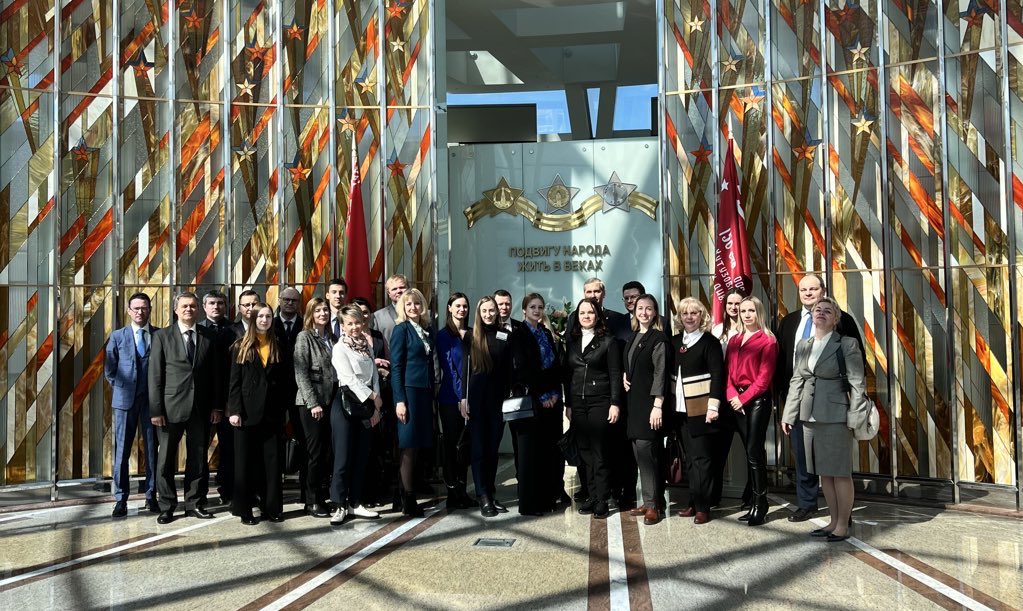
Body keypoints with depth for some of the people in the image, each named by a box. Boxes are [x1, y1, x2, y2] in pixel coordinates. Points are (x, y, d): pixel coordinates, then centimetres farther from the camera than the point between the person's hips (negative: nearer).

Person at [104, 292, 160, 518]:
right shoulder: (117, 336, 6)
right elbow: (109, 370, 10)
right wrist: (122, 387, 3)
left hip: (152, 399, 0)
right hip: (125, 399, 0)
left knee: (152, 449, 6)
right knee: (122, 450, 1)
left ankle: (151, 496, 15)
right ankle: (121, 499, 8)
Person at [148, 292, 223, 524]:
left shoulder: (208, 337, 8)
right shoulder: (162, 336, 2)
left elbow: (216, 374, 9)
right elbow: (155, 376, -2)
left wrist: (216, 406, 3)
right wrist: (156, 409, -8)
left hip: (200, 408, 2)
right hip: (171, 407, -2)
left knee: (198, 458, 8)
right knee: (166, 459, 3)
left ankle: (195, 504, 19)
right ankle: (167, 507, 15)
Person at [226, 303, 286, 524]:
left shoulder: (278, 347, 10)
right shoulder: (241, 347, 3)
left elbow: (285, 379, 9)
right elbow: (234, 381, -1)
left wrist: (285, 408, 1)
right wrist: (234, 410, -10)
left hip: (272, 411, 2)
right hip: (248, 411, -2)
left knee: (272, 459, 5)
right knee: (245, 460, 4)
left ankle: (271, 506, 13)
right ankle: (244, 509, 11)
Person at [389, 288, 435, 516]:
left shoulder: (426, 329, 15)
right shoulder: (401, 329, -3)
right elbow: (396, 367, -8)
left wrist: (432, 397, 13)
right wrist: (400, 400, -15)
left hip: (424, 392, 6)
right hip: (408, 390, -6)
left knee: (415, 446, 8)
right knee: (408, 446, -4)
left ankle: (411, 497, 13)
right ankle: (407, 500, 1)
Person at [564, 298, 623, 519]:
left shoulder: (608, 342, -1)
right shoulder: (572, 342, 12)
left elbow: (615, 375, -4)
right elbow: (568, 375, 13)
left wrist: (615, 404, -10)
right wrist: (568, 404, 10)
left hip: (599, 402, -4)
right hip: (578, 404, 4)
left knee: (599, 453, -4)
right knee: (585, 452, 6)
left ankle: (602, 501, 3)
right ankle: (591, 496, 14)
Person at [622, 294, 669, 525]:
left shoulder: (658, 338, -7)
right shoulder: (632, 338, 15)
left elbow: (660, 374, -13)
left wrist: (657, 405, -18)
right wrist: (624, 376, 7)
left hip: (650, 401, -7)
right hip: (633, 401, 7)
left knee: (646, 450, -10)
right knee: (641, 453, 8)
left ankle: (653, 505, -2)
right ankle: (650, 502, 16)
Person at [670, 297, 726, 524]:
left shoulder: (709, 342, -5)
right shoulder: (675, 342, 12)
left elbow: (717, 375, -11)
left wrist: (713, 406, -18)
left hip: (701, 409, -6)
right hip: (682, 409, 6)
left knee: (701, 458, -2)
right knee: (690, 457, 10)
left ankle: (703, 506, 4)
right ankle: (693, 502, 18)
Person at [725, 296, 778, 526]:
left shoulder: (768, 341, -4)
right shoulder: (734, 340, 15)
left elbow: (764, 377, -10)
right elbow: (728, 372, 9)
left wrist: (743, 398, -13)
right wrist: (732, 396, -7)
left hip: (757, 400, -5)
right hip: (736, 401, 6)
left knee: (754, 451, -7)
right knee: (749, 451, 8)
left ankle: (760, 503, 2)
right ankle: (755, 501, 14)